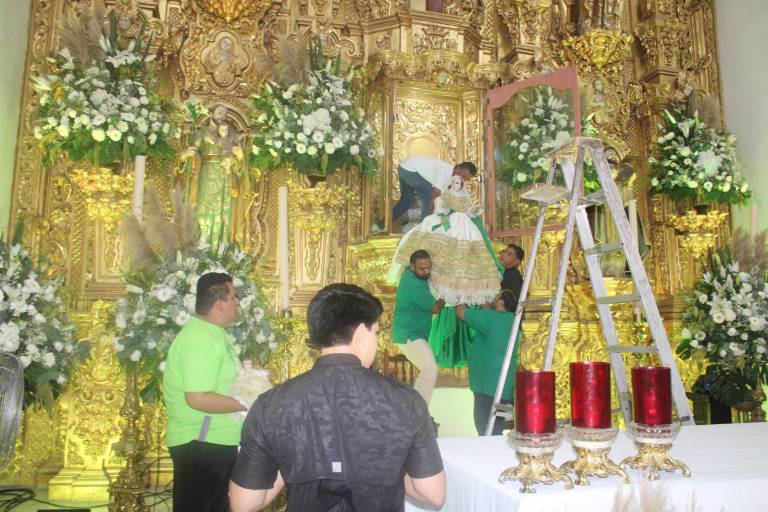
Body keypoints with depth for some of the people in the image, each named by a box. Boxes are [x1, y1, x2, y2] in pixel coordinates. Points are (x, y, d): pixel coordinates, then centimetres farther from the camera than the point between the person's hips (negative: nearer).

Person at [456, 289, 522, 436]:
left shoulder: (490, 317, -14)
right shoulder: (512, 322, 12)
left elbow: (461, 312, -6)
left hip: (490, 385, -9)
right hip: (506, 385, 9)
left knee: (486, 429, -4)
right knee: (495, 428, 14)